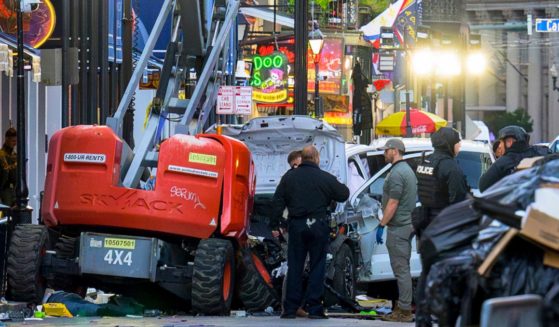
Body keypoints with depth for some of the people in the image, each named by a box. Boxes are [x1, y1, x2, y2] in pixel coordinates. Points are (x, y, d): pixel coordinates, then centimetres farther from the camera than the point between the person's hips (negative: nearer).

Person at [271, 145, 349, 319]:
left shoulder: (289, 177, 4)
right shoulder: (326, 178, -4)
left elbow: (277, 202, 4)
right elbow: (344, 194, 5)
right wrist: (343, 187, 27)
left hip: (296, 226, 2)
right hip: (318, 226, -2)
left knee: (294, 267, 6)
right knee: (317, 267, 3)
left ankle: (290, 308, 4)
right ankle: (314, 308, -1)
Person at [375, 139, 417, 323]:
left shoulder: (397, 173, -16)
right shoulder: (407, 170, 18)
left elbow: (393, 204, -20)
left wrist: (381, 225, -16)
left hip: (397, 227, -11)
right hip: (407, 225, 11)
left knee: (400, 268, -9)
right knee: (403, 268, 15)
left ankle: (404, 311, -9)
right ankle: (405, 306, 19)